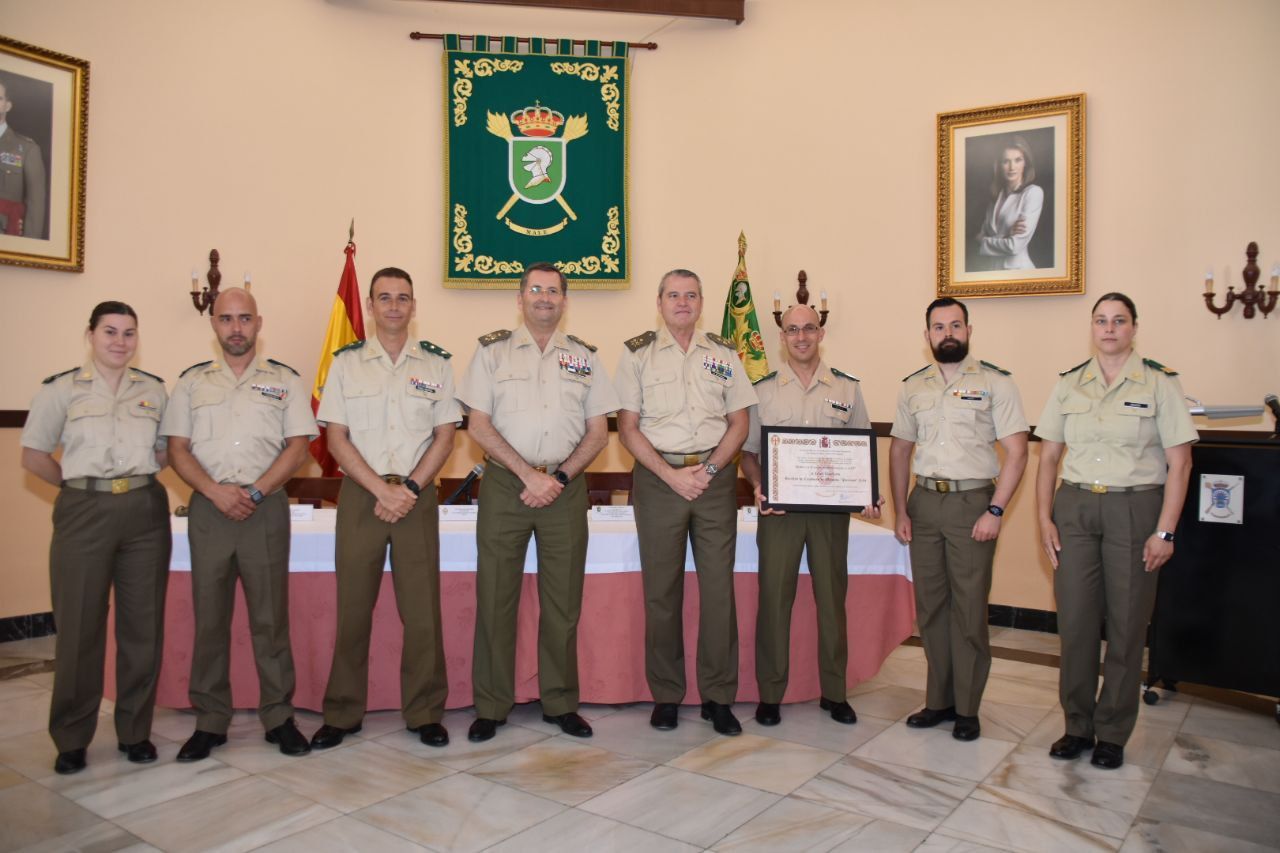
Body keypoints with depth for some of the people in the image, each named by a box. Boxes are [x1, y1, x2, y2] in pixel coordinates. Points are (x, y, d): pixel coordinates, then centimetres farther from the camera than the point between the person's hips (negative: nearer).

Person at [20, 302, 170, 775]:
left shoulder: (154, 389, 9)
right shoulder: (60, 389, 2)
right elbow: (33, 456, 3)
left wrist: (134, 478, 1)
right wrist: (83, 486, 0)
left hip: (145, 511, 2)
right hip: (84, 514, -2)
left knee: (143, 625, 6)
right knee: (79, 627, 3)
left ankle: (135, 731, 19)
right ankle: (71, 739, 17)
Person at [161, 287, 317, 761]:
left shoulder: (284, 381, 8)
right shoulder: (192, 382, 12)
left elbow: (298, 446, 0)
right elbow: (177, 448, 6)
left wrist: (255, 492, -10)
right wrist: (217, 492, -9)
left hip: (266, 506, -2)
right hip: (208, 507, 2)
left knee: (270, 616, 1)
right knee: (209, 616, 6)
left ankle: (279, 717, 11)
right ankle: (209, 721, 16)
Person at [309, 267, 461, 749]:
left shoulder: (436, 364, 7)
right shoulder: (346, 362, 6)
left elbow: (445, 435, 3)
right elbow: (336, 438, 1)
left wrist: (409, 489, -9)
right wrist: (383, 490, -10)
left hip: (417, 495, 0)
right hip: (360, 494, 0)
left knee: (422, 608, 1)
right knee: (352, 606, 4)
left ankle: (425, 713, 13)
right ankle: (342, 714, 18)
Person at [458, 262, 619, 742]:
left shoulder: (584, 356, 11)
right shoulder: (492, 351, 6)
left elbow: (598, 431, 8)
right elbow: (478, 426, -1)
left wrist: (559, 477, -7)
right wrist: (529, 474, -11)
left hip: (565, 487, 2)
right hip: (505, 485, -1)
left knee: (563, 601, 6)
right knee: (495, 598, 2)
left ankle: (560, 703, 19)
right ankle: (490, 707, 15)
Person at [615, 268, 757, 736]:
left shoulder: (724, 353, 11)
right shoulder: (637, 353, 5)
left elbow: (739, 422, 9)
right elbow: (627, 426, 0)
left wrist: (709, 469, -6)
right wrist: (671, 474, -10)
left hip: (715, 477, 2)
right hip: (658, 478, -1)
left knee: (718, 587, 1)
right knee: (661, 589, 3)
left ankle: (718, 696, 13)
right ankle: (666, 695, 15)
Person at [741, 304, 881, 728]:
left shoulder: (848, 388, 8)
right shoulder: (762, 390, 5)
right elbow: (748, 452, 7)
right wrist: (758, 487, -11)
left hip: (832, 506, 1)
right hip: (779, 506, -1)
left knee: (832, 597, 8)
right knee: (774, 596, 0)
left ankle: (834, 692, 22)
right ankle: (770, 694, 13)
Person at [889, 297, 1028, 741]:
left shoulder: (995, 382, -2)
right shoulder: (912, 386, 11)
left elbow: (1016, 451, -5)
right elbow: (899, 450, 14)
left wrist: (995, 511, -13)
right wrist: (900, 511, 6)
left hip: (972, 502, -4)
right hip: (924, 502, 4)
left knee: (969, 608, 0)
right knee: (930, 605, 9)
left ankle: (967, 708, 13)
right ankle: (939, 700, 21)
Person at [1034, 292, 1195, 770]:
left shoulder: (1159, 383, -1)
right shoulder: (1068, 385, 7)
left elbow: (1179, 462, -3)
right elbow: (1048, 457, 9)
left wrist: (1164, 532, -8)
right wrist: (1045, 519, 0)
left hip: (1134, 508, -2)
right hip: (1075, 507, 2)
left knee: (1126, 626, 5)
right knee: (1074, 620, 5)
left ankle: (1113, 734, 19)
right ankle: (1077, 726, 20)